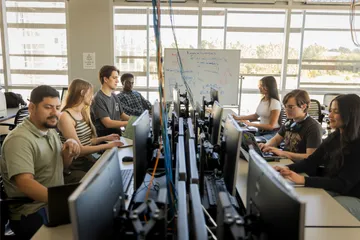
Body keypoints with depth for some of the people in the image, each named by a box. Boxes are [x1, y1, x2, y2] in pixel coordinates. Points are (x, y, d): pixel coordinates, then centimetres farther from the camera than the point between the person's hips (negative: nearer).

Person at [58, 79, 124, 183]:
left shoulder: (83, 113, 12)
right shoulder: (66, 117, -13)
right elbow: (79, 150, -17)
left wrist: (105, 138, 9)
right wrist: (107, 146, -19)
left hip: (88, 160, 7)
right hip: (74, 167, -7)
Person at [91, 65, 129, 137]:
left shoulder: (114, 96, 13)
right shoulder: (98, 99, -13)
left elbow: (122, 115, 20)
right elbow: (108, 123, -18)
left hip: (117, 134, 8)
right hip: (104, 136, -8)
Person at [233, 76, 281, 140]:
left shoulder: (275, 103, -15)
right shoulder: (263, 100, 8)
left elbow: (271, 126, -16)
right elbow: (255, 116, 23)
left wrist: (251, 124, -22)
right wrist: (238, 118, 14)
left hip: (271, 133, -7)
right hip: (261, 131, 7)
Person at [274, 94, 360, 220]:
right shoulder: (334, 137, 3)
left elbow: (342, 184, -25)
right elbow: (311, 161, 0)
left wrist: (303, 180, -37)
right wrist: (288, 168, -20)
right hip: (333, 191, 7)